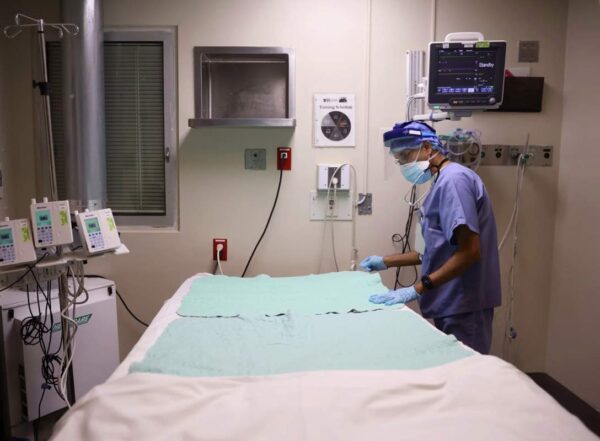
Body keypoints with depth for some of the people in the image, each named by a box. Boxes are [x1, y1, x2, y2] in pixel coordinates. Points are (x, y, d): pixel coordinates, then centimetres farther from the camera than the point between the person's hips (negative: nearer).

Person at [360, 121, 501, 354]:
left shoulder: (454, 179, -16)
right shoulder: (442, 182, 14)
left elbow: (469, 252, -23)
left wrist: (416, 290, -23)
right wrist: (386, 261, 18)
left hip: (463, 305, -9)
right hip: (452, 303, 9)